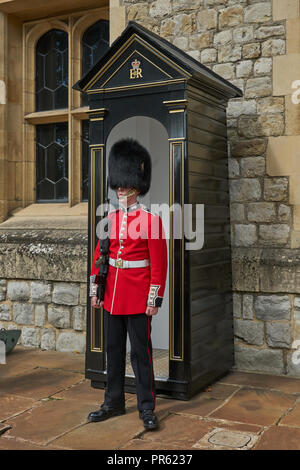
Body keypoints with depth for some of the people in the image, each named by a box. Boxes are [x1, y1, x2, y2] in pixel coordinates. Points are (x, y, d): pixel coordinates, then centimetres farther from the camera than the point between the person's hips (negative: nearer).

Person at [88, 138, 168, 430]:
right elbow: (98, 257, 12)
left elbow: (159, 263, -10)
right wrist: (94, 290, 9)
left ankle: (147, 408, 17)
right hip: (112, 296, 5)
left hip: (138, 299, -5)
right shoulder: (110, 219, 8)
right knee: (113, 351, 14)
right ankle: (114, 402, 28)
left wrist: (154, 299, -13)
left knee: (140, 352, 3)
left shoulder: (151, 220, -8)